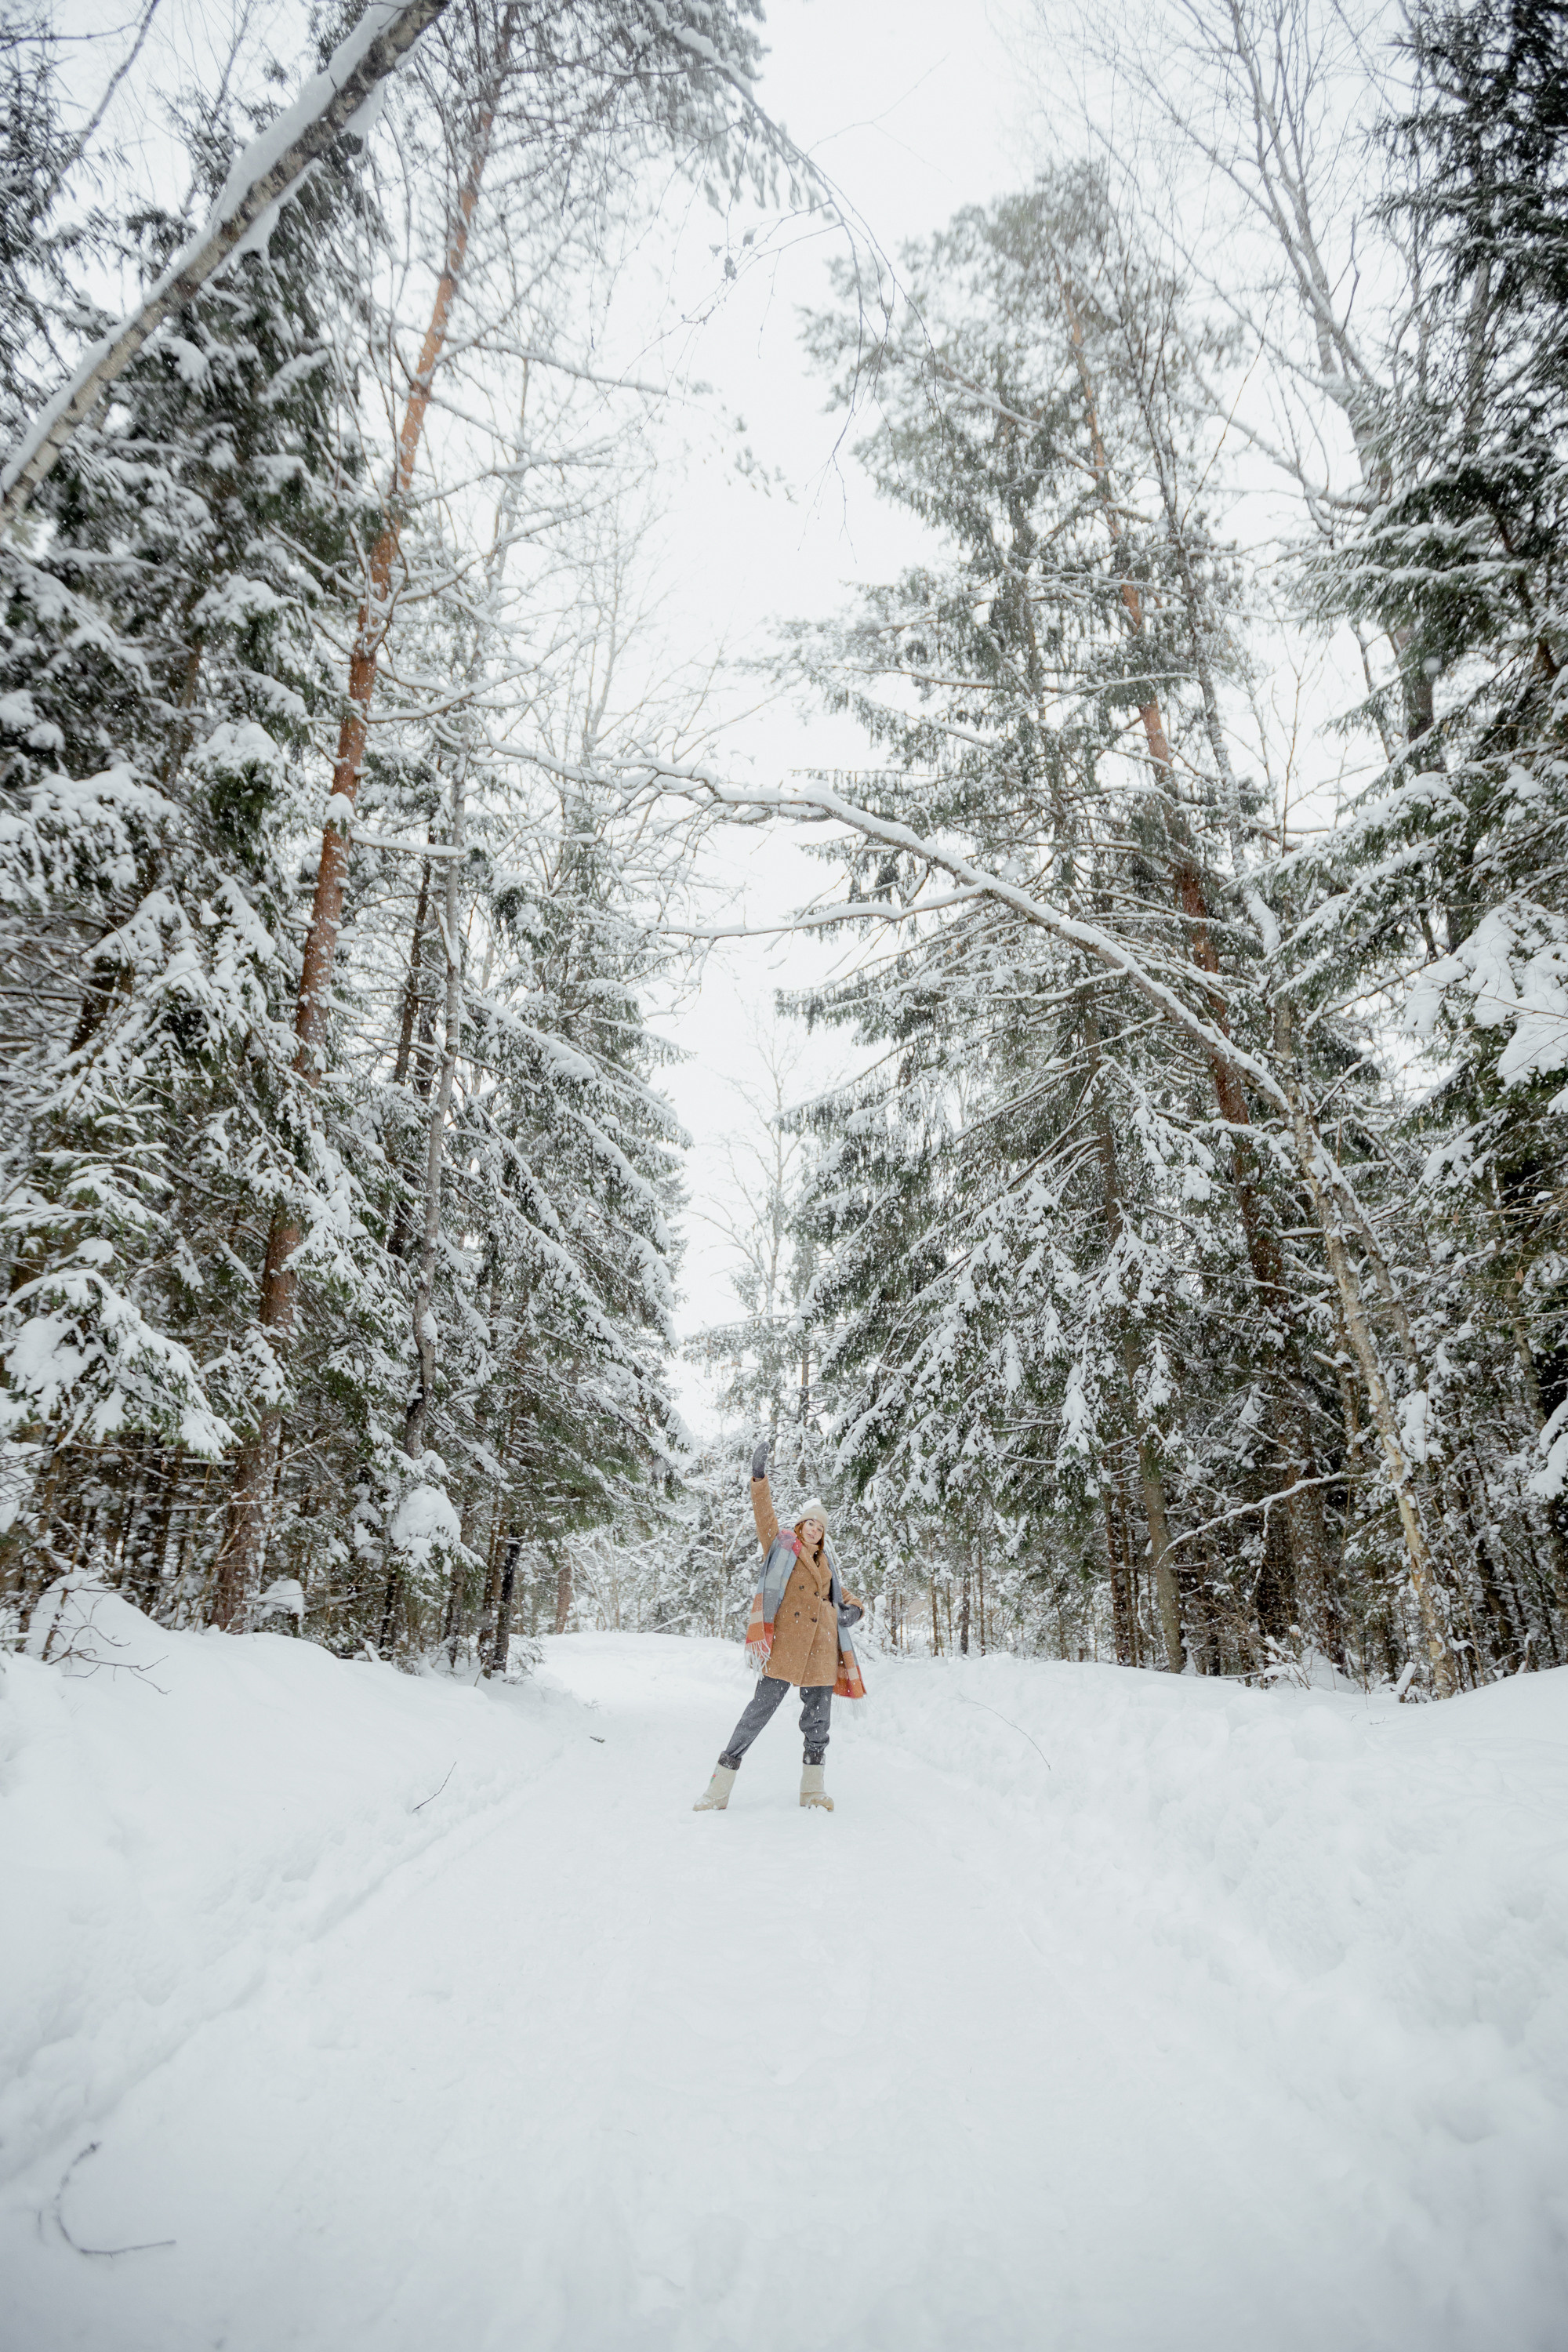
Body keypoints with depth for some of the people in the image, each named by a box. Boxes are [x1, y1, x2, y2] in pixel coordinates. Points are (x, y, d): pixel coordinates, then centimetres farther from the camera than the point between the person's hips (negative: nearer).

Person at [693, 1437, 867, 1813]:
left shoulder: (825, 1563, 24)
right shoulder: (781, 1546, 11)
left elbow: (841, 1597, 33)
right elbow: (764, 1514, 0)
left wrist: (853, 1610, 10)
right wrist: (760, 1477, -12)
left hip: (822, 1648, 5)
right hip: (786, 1645, -5)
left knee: (818, 1716, 5)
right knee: (762, 1706, -11)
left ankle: (813, 1787, 18)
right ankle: (721, 1785, -5)